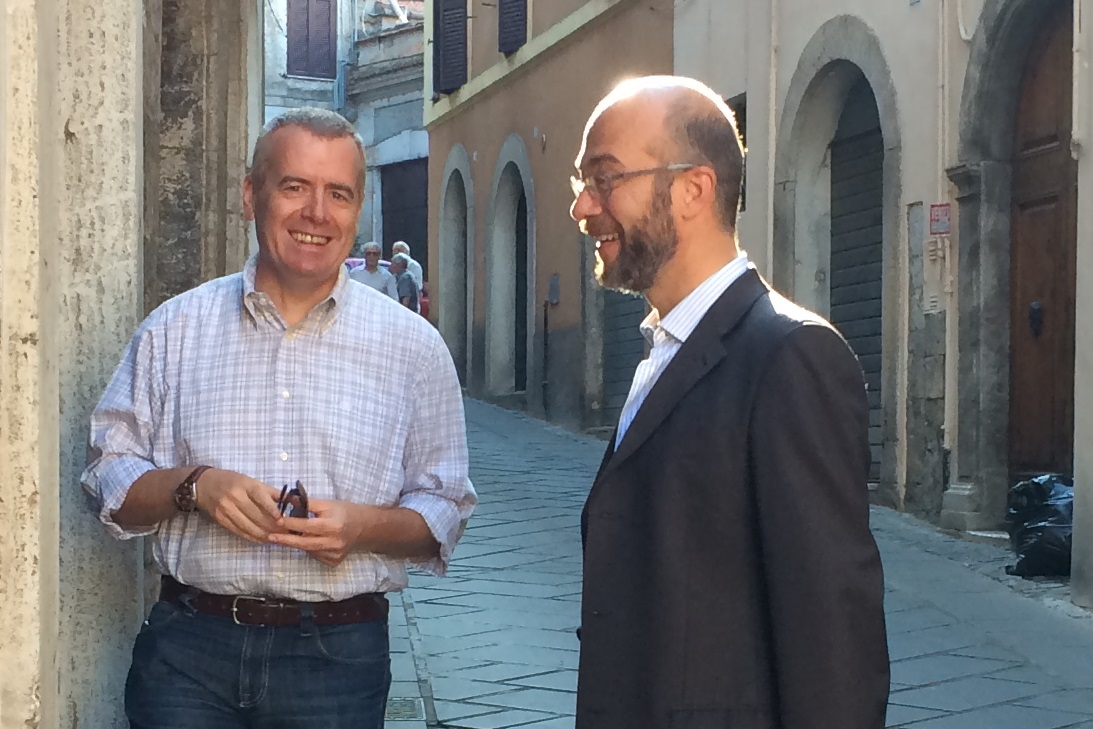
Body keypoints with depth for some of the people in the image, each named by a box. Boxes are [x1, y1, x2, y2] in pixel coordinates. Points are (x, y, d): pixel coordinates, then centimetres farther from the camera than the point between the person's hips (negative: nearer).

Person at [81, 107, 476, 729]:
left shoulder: (412, 345, 4)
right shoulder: (176, 328, 6)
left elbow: (444, 514, 5)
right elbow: (111, 479, 7)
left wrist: (364, 527, -15)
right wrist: (193, 486, -12)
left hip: (339, 656, 0)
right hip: (189, 651, 0)